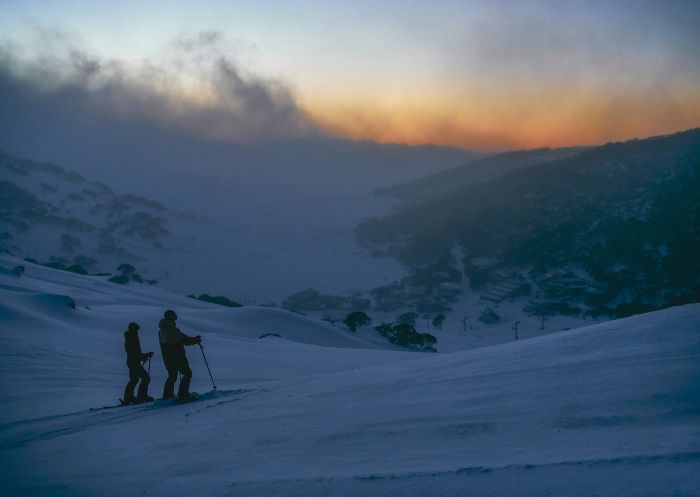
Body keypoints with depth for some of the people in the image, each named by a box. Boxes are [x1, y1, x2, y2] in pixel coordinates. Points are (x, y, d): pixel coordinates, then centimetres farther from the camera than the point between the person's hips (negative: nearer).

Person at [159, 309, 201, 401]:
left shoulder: (161, 330, 7)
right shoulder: (173, 330, -20)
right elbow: (185, 340, -17)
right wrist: (195, 340, -1)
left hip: (167, 358, 8)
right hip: (177, 357, -8)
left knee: (172, 376, 20)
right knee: (187, 373, 3)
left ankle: (167, 395, 18)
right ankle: (183, 394, -4)